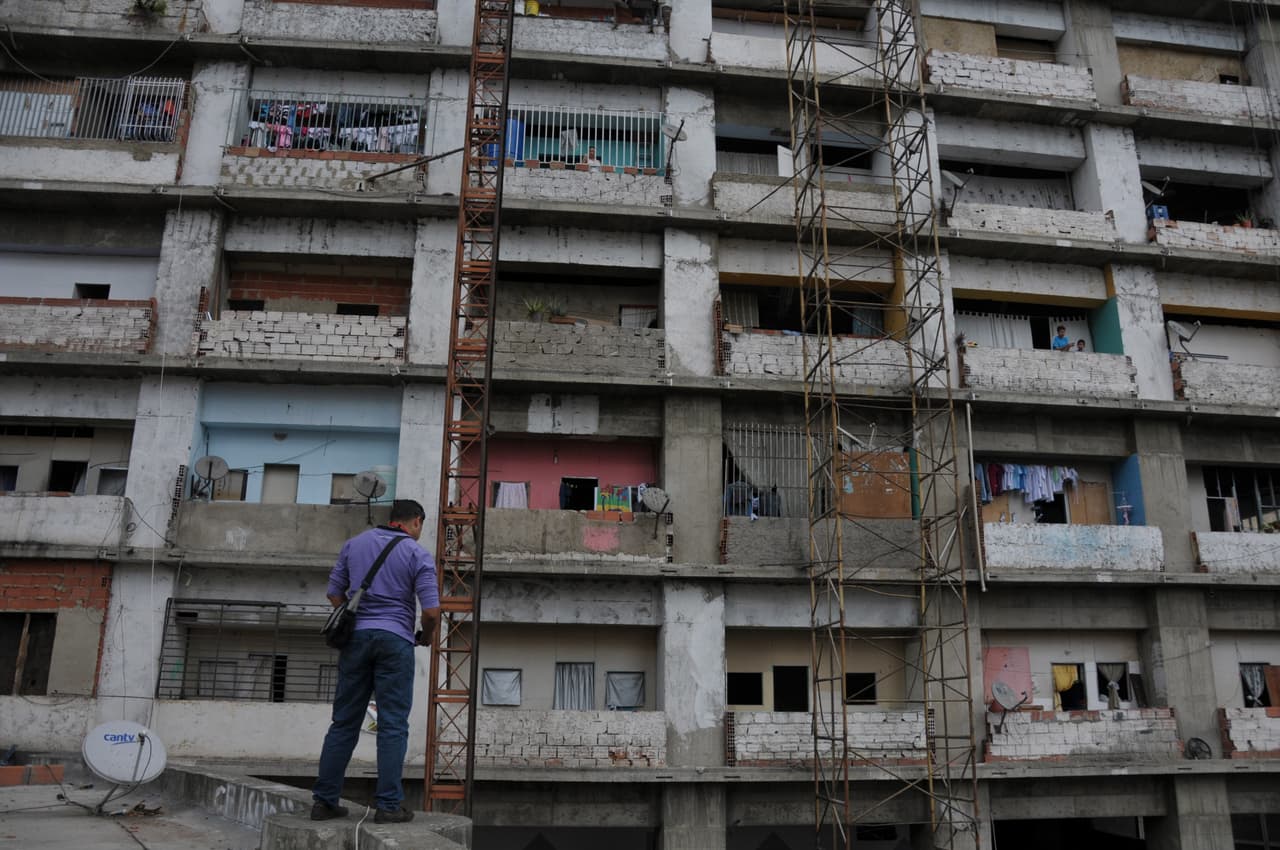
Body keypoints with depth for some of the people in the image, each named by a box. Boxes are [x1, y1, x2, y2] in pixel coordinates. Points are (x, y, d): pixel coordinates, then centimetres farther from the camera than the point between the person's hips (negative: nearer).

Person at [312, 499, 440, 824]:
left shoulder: (354, 544, 11)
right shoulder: (418, 555, -3)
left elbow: (333, 593, 13)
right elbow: (431, 611, -10)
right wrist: (426, 637, 9)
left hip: (356, 637, 5)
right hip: (395, 640, -4)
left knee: (344, 722, 11)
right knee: (392, 725, 0)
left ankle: (325, 800, 14)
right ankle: (388, 805, 0)